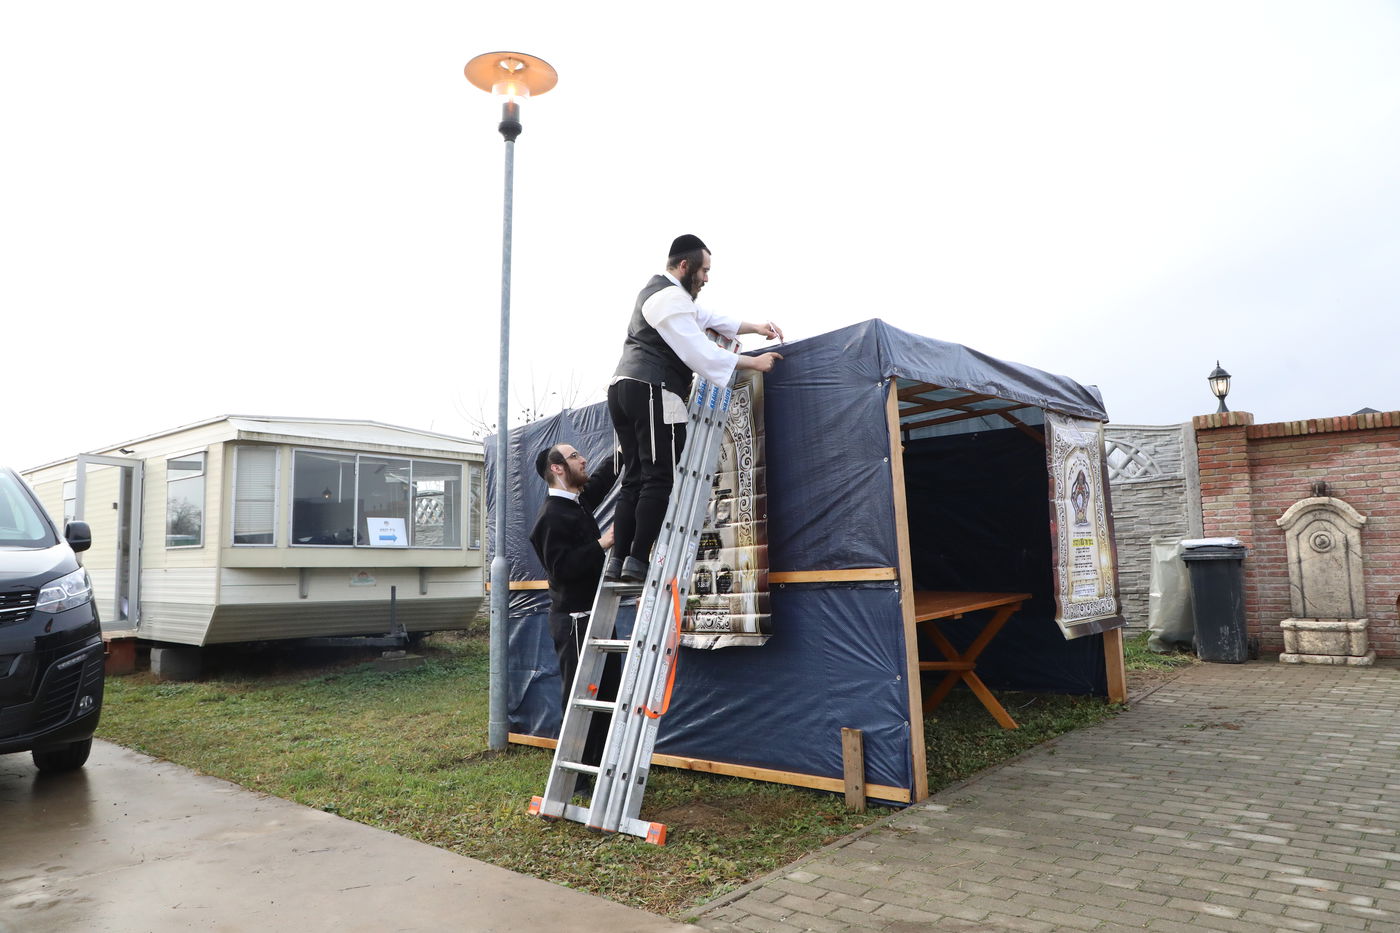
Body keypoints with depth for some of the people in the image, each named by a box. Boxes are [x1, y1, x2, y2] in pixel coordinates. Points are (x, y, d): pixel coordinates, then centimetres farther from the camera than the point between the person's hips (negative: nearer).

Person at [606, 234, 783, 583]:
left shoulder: (660, 292, 25)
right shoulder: (671, 299, -9)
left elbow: (706, 319, 29)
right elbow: (702, 353, -14)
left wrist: (755, 328, 22)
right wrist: (754, 363, -7)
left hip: (623, 389, 10)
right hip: (651, 392, -10)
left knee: (634, 479, 6)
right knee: (658, 479, -10)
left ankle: (618, 561, 1)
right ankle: (637, 562, -13)